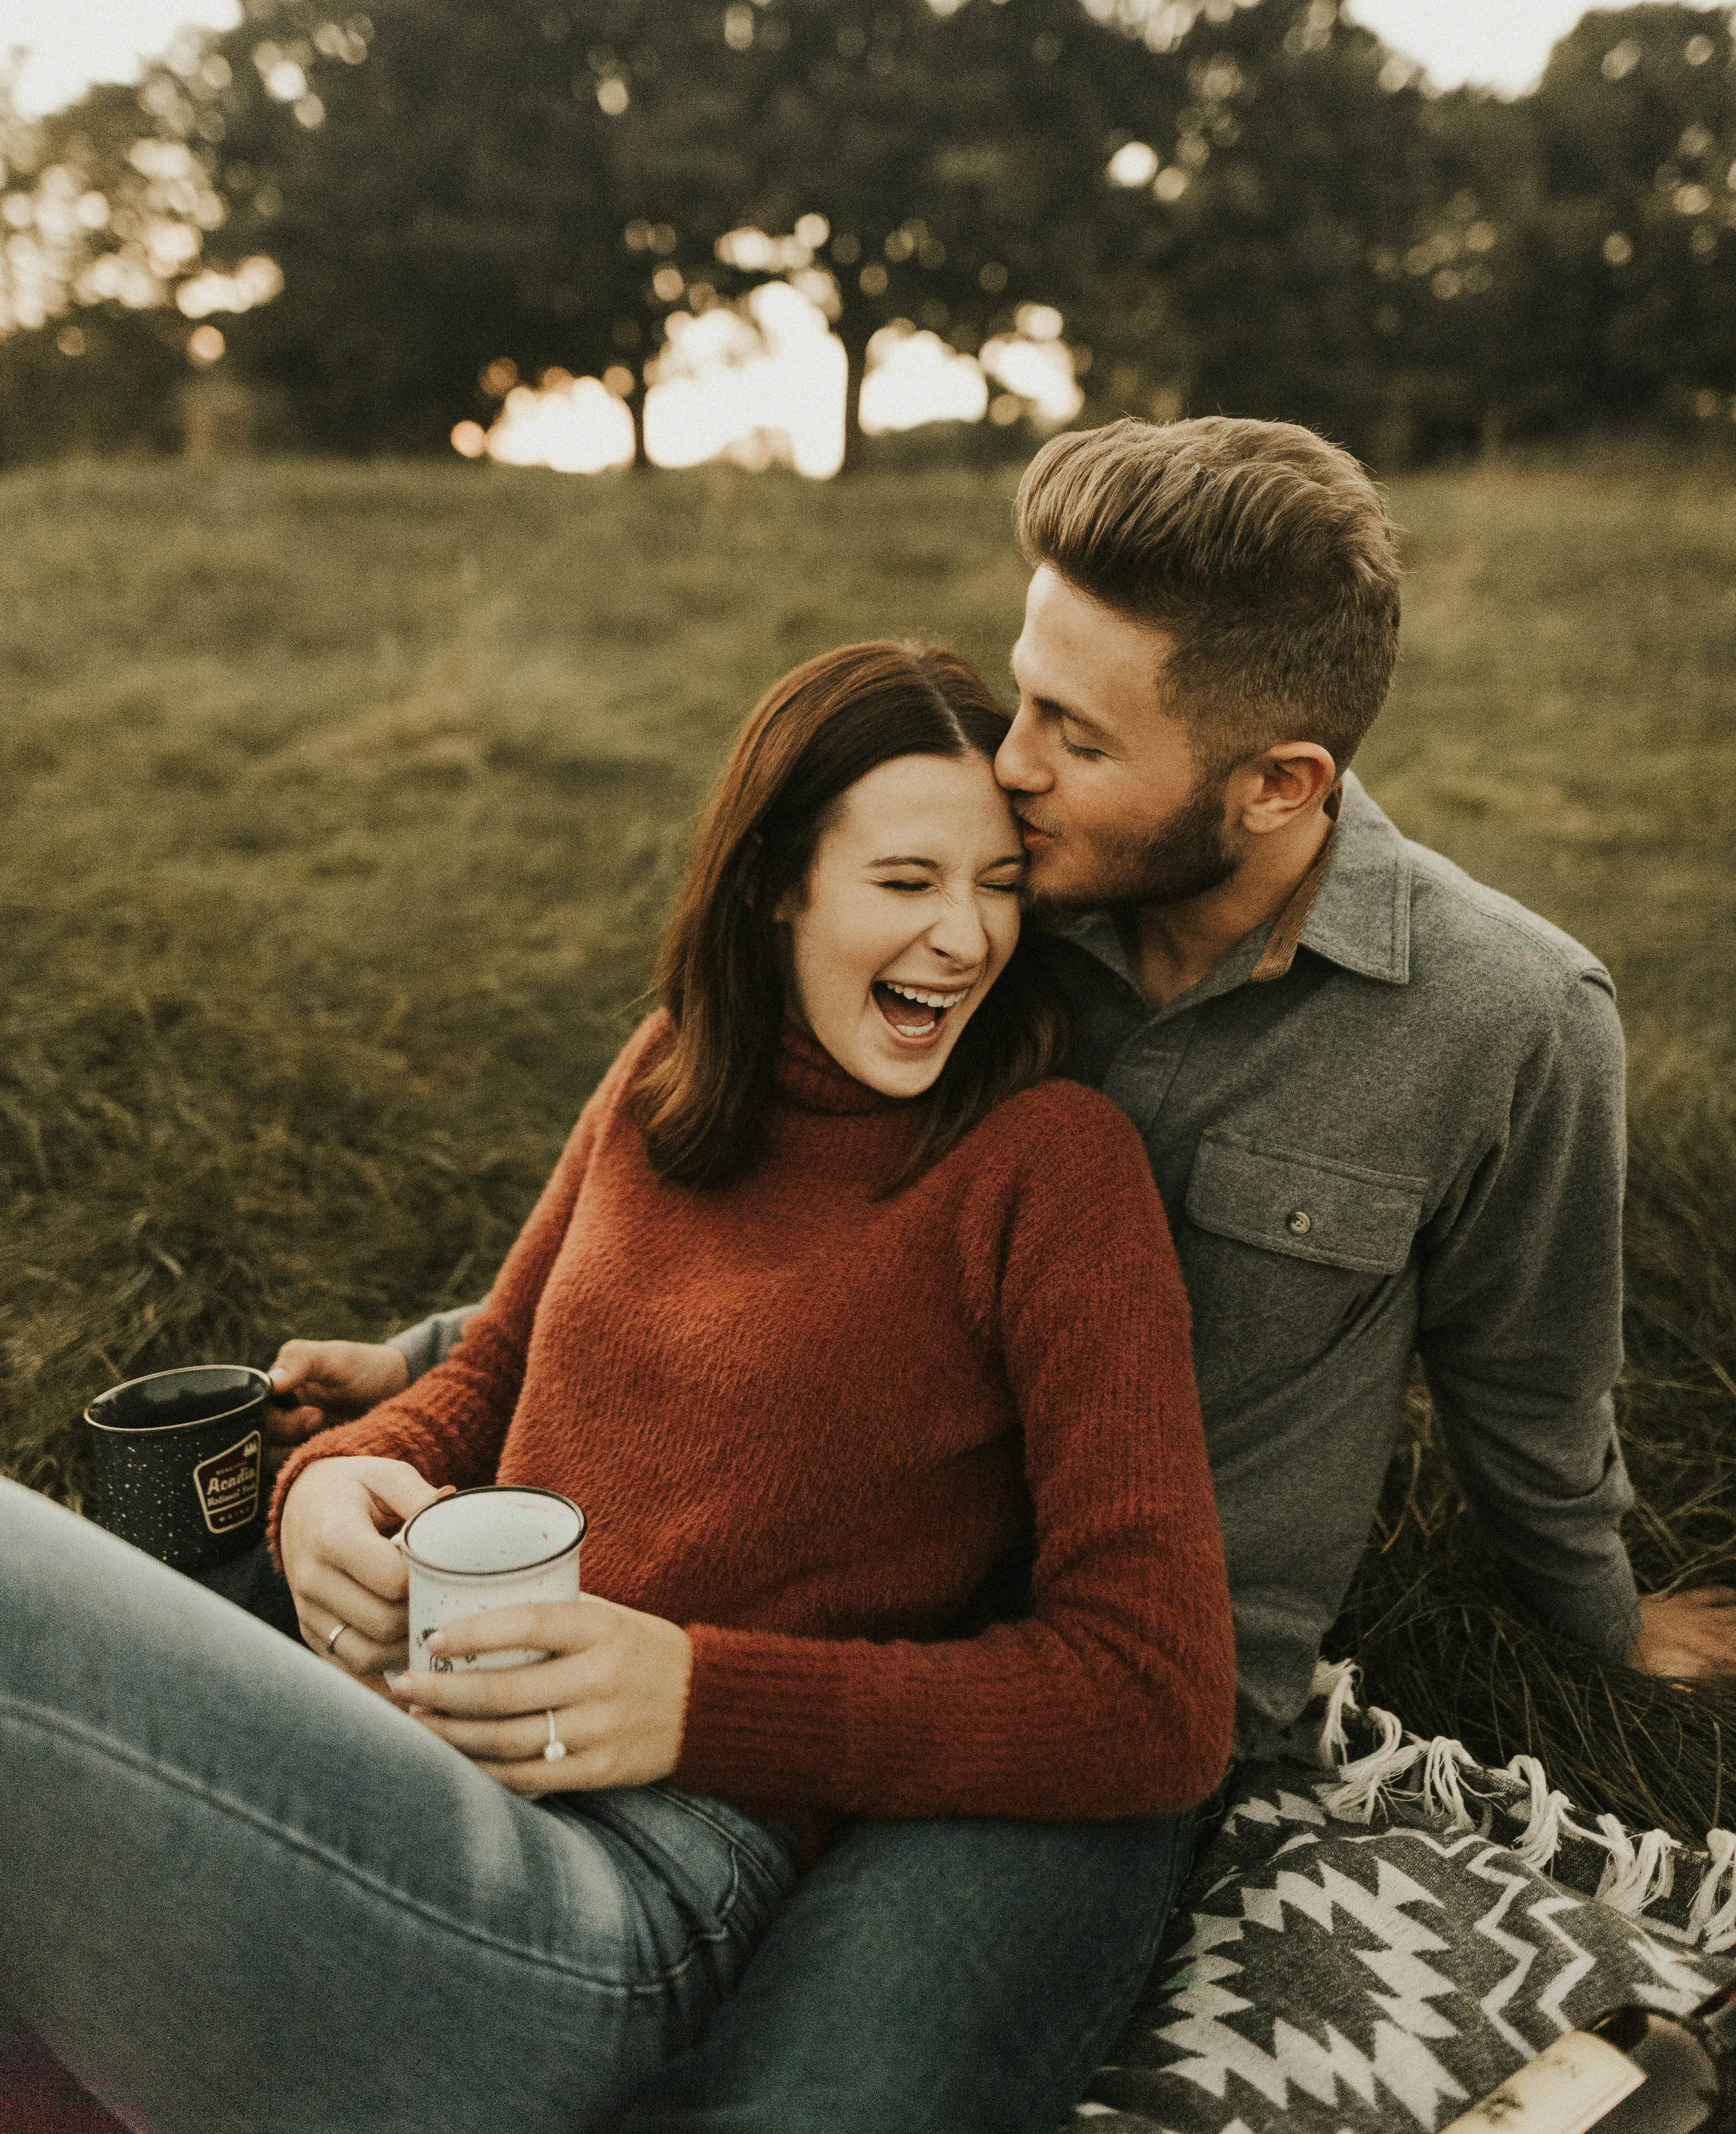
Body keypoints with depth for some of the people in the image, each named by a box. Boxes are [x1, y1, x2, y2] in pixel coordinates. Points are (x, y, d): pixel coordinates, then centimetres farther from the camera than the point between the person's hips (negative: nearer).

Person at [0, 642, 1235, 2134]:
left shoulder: (1049, 1160, -5)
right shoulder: (674, 1070, 12)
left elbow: (1164, 1703, -7)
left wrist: (699, 1698, -16)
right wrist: (336, 1479, -1)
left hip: (634, 1875, -6)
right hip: (392, 1764, 6)